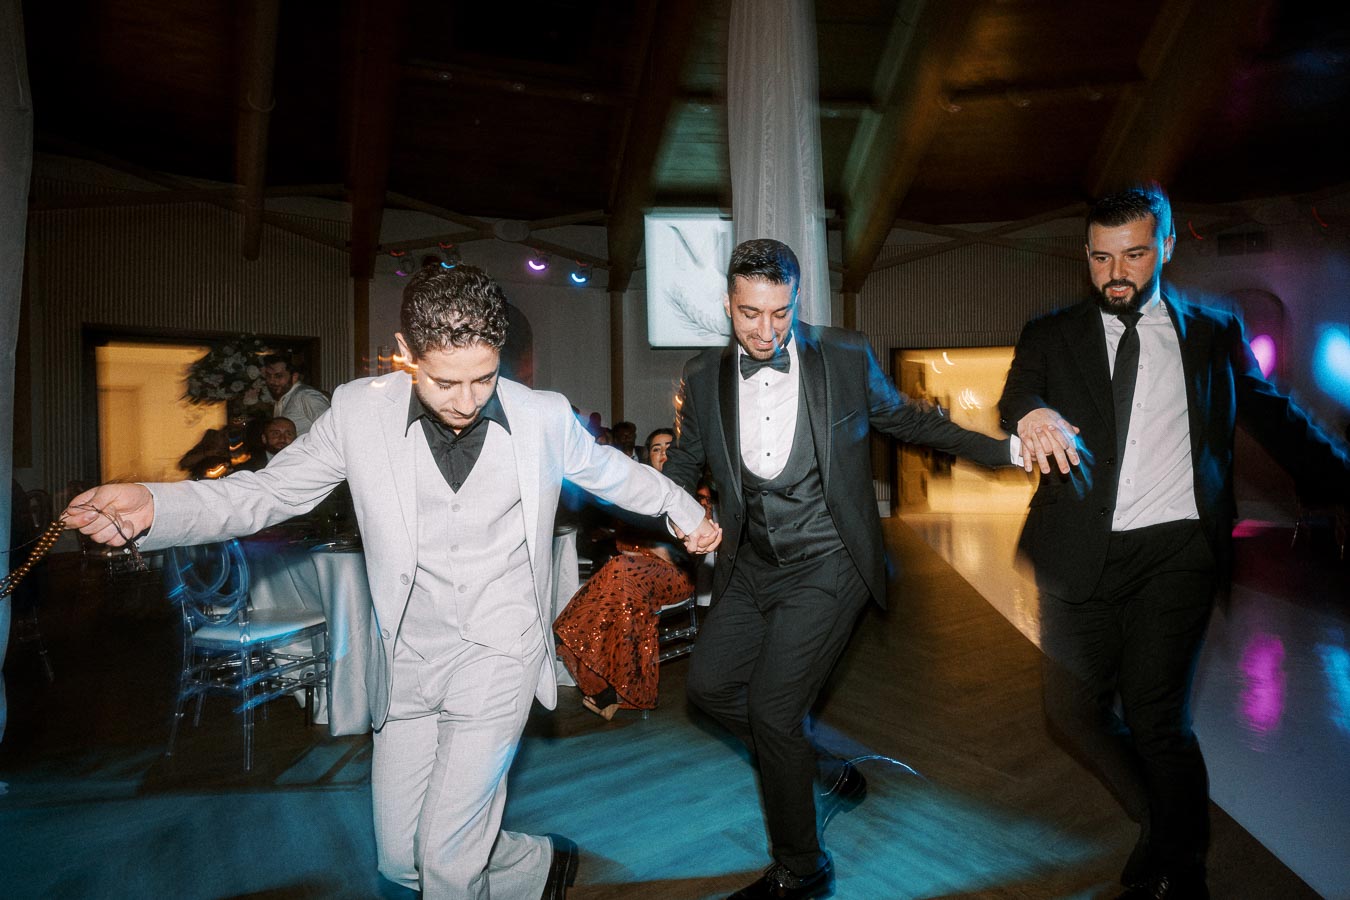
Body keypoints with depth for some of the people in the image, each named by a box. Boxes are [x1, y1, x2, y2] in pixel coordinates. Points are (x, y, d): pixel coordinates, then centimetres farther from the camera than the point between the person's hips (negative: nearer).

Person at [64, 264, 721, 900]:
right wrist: (153, 506, -20)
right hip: (407, 666, 3)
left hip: (497, 660, -2)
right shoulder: (360, 411, -7)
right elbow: (268, 491, -2)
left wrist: (685, 511, 19)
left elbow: (612, 471, 10)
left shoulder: (544, 418, -7)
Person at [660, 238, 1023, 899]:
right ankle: (823, 771, 33)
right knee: (710, 683, 8)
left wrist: (1004, 450, 3)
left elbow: (905, 420, 8)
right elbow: (684, 466, 12)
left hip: (824, 567, -5)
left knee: (771, 708, -7)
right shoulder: (705, 376, 1)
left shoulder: (845, 357, -6)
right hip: (751, 567, 5)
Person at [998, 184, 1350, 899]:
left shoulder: (1215, 333, 12)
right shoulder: (1051, 335, 10)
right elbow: (1017, 392, -6)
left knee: (1155, 714, -9)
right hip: (1083, 554, 2)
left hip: (1176, 549, -1)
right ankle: (1168, 824, 31)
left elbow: (1274, 419, 17)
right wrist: (1032, 412, -30)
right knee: (1074, 710, 3)